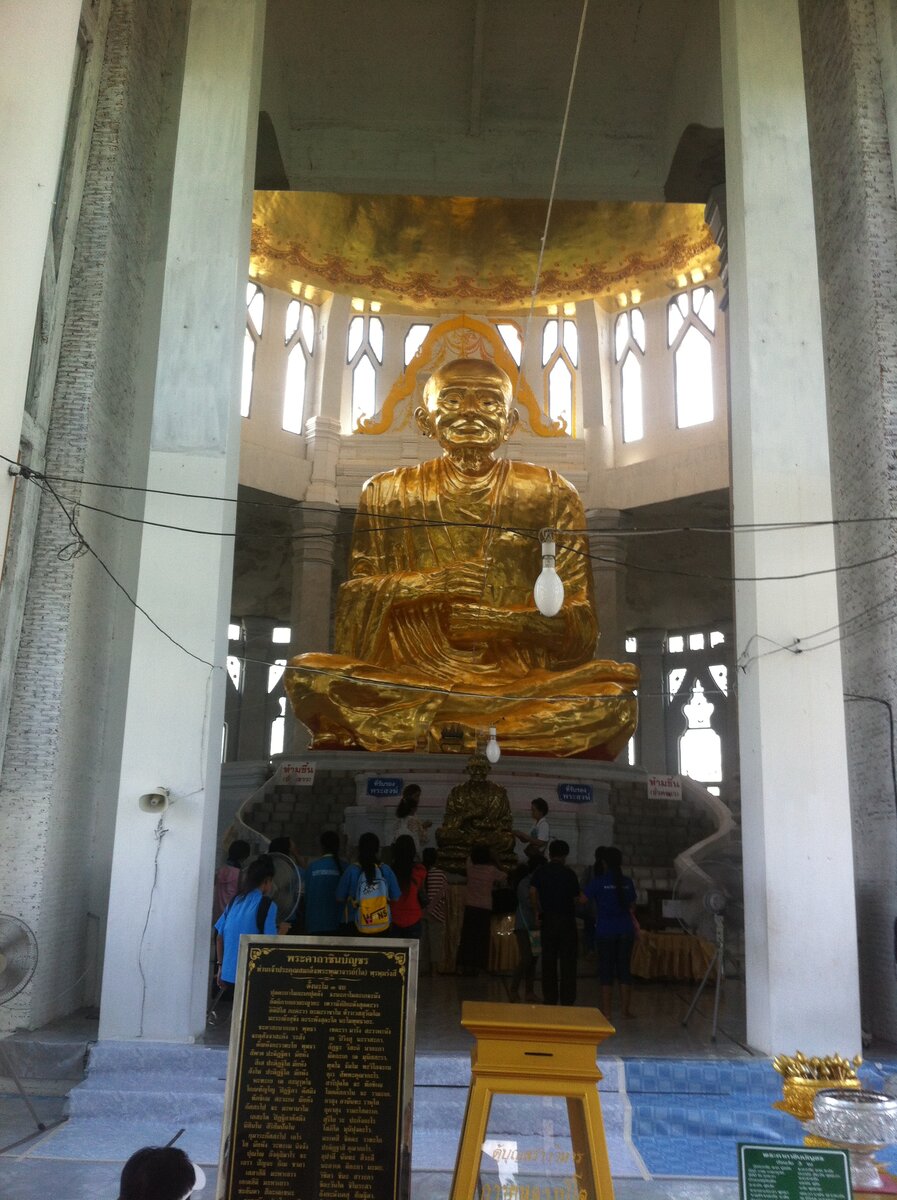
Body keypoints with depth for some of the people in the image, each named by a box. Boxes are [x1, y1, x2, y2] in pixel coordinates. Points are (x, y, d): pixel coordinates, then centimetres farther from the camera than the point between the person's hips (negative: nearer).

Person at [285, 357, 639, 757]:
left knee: (616, 690, -29)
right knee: (305, 674, -27)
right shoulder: (387, 493, 11)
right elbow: (351, 598, 6)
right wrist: (422, 585, -14)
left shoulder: (550, 494, 9)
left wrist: (506, 621, -17)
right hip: (407, 675, 1)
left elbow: (579, 620, 4)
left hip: (520, 682, 0)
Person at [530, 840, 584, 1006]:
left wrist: (538, 911, -3)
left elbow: (532, 891, -10)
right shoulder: (569, 874, -6)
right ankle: (567, 999, 3)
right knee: (567, 961, 4)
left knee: (548, 960, 9)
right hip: (567, 919, -2)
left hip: (547, 919, 2)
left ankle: (549, 999, 12)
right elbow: (576, 898, -4)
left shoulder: (539, 872, 2)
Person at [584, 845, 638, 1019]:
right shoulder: (627, 882, 3)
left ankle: (606, 1011, 5)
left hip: (605, 930, -3)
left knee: (606, 969, 3)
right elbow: (632, 907, 12)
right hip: (626, 930, 3)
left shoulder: (597, 881, -7)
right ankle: (626, 1008, 14)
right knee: (624, 968, 11)